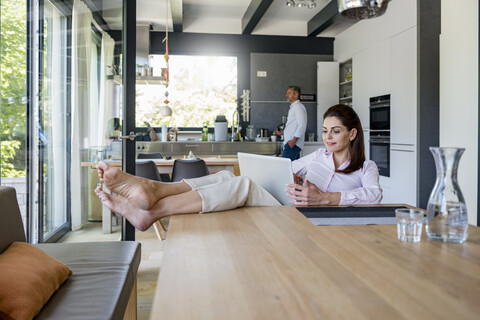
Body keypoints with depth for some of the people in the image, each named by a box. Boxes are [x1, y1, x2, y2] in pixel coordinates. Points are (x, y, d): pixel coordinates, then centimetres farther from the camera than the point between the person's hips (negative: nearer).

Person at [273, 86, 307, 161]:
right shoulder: (293, 107, 22)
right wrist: (281, 132, 22)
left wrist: (293, 140, -23)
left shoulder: (298, 107, -9)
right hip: (292, 143, 10)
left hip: (293, 144, -10)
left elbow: (302, 125, -19)